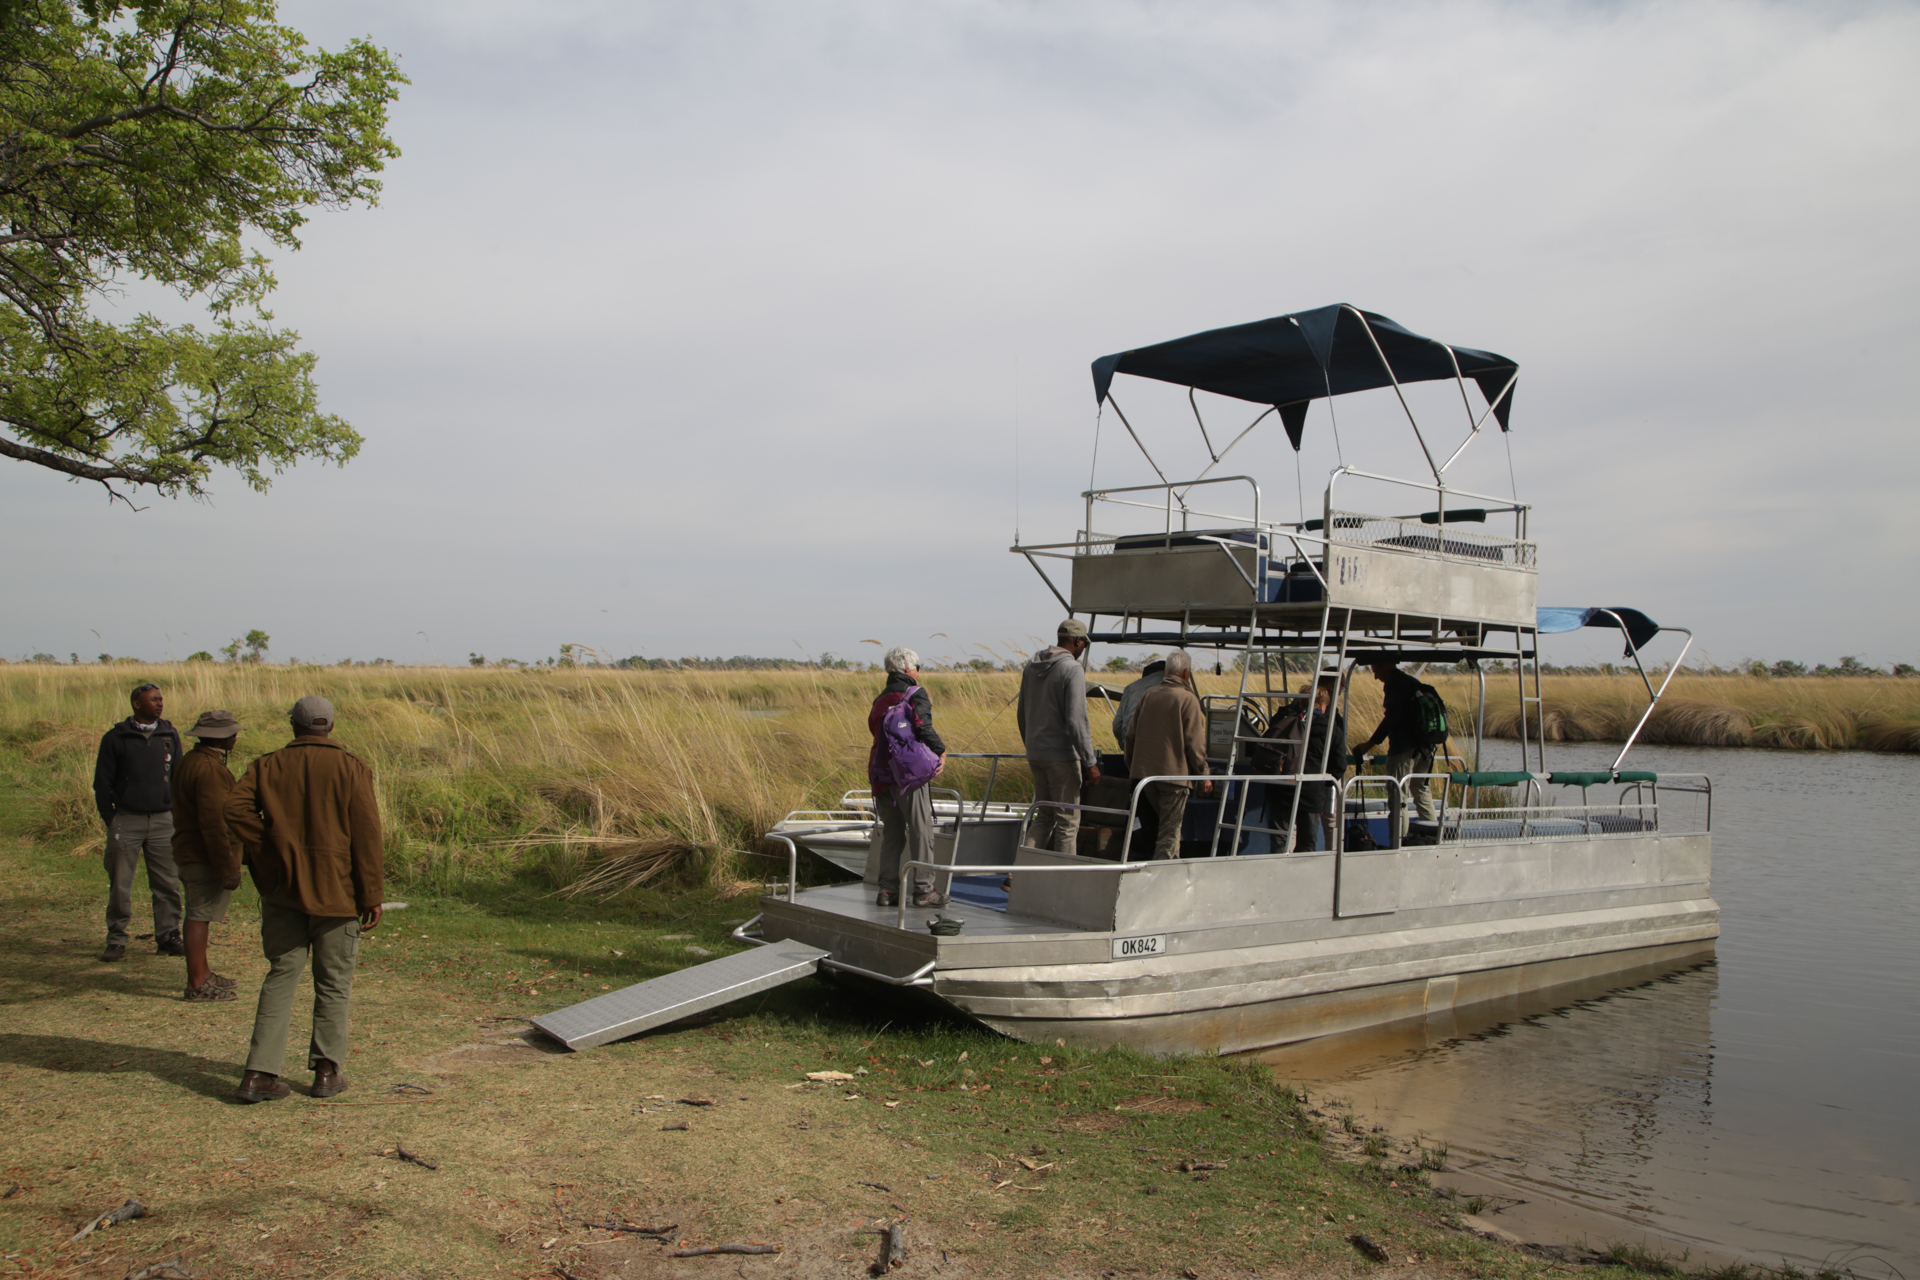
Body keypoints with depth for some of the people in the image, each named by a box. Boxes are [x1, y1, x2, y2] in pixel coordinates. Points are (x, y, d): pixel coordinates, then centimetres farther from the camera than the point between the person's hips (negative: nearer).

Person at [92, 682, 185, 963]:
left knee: (168, 884, 3)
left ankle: (168, 935, 11)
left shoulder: (170, 735, 10)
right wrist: (109, 817, -2)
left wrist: (177, 814, 8)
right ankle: (116, 940, 9)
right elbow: (102, 781, 4)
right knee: (120, 885, 0)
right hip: (126, 820, -2)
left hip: (163, 820, 2)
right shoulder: (116, 738, 2)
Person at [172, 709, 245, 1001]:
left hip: (188, 853, 11)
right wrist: (227, 868, -23)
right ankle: (197, 986, 0)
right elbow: (213, 824, -25)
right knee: (200, 917, -5)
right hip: (204, 858, -11)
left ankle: (202, 974, 31)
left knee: (199, 916, 19)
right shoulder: (210, 769, -21)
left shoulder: (191, 761, 14)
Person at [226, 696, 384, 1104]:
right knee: (333, 982, 8)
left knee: (281, 977, 10)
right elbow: (367, 834, -7)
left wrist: (270, 852, -4)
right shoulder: (351, 768, -4)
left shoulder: (268, 765, 4)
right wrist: (372, 895, -4)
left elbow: (235, 807, -11)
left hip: (282, 887, 2)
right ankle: (327, 1071, 12)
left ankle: (259, 1073, 6)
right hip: (336, 890, -2)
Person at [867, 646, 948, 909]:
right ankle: (923, 891, 4)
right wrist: (941, 751, -18)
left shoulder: (880, 700, 16)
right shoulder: (916, 695, -5)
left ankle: (888, 890, 12)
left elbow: (876, 730, 12)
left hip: (881, 773, 7)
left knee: (892, 833, 13)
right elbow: (922, 726, -20)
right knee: (921, 832, 1)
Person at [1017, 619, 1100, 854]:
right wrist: (1090, 762, -16)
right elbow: (1076, 720, -19)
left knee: (1044, 817, 16)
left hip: (1035, 755, 7)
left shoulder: (1031, 665, 11)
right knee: (1068, 820, 2)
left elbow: (1021, 714, 18)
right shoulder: (1072, 669, -14)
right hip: (1062, 755, -7)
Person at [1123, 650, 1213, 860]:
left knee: (1158, 824, 18)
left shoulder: (1149, 695, 8)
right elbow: (1195, 744, -11)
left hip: (1144, 772, 6)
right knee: (1170, 829, -3)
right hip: (1174, 773, -6)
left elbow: (1131, 735, 14)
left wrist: (1132, 768, 24)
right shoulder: (1188, 699, -9)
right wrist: (1204, 776, -2)